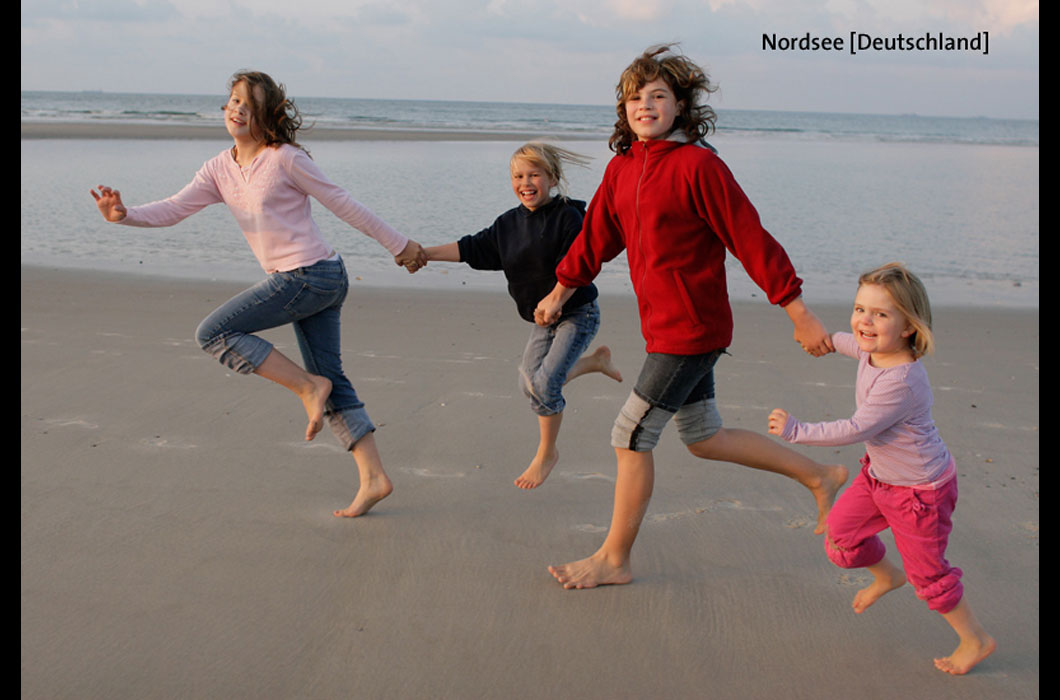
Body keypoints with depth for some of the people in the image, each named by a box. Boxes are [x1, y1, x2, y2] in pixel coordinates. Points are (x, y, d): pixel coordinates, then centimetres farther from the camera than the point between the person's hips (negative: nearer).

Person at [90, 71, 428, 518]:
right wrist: (124, 215, -16)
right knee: (331, 380, 8)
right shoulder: (220, 169, 11)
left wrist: (398, 245, 1)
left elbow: (343, 204, -5)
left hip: (310, 275, -8)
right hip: (293, 280, 8)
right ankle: (373, 478, 11)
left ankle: (308, 386, -5)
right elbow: (173, 210, 4)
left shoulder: (285, 159, -9)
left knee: (214, 333, -10)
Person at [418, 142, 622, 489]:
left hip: (577, 312, -7)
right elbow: (473, 249, 4)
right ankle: (595, 360, 29)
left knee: (545, 383, -16)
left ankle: (547, 453, 8)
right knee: (529, 382, 6)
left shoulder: (568, 216, -16)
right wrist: (426, 253, -3)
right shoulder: (509, 223, 3)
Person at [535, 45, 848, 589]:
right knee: (704, 438, 17)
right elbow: (596, 236, 20)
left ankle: (613, 559, 13)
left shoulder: (698, 165, -17)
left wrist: (800, 316, -15)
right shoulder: (621, 169, 6)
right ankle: (820, 478, 33)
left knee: (631, 435, -4)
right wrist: (560, 291, 29)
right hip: (664, 326, 9)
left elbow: (752, 240, -16)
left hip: (691, 329, -8)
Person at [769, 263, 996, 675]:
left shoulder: (900, 382, -35)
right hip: (880, 475, 8)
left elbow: (857, 430, -31)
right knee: (840, 533, 12)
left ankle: (976, 640, 30)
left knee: (927, 572, 7)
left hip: (920, 490, -8)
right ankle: (887, 576, 42)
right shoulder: (875, 350, -8)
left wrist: (798, 432, -28)